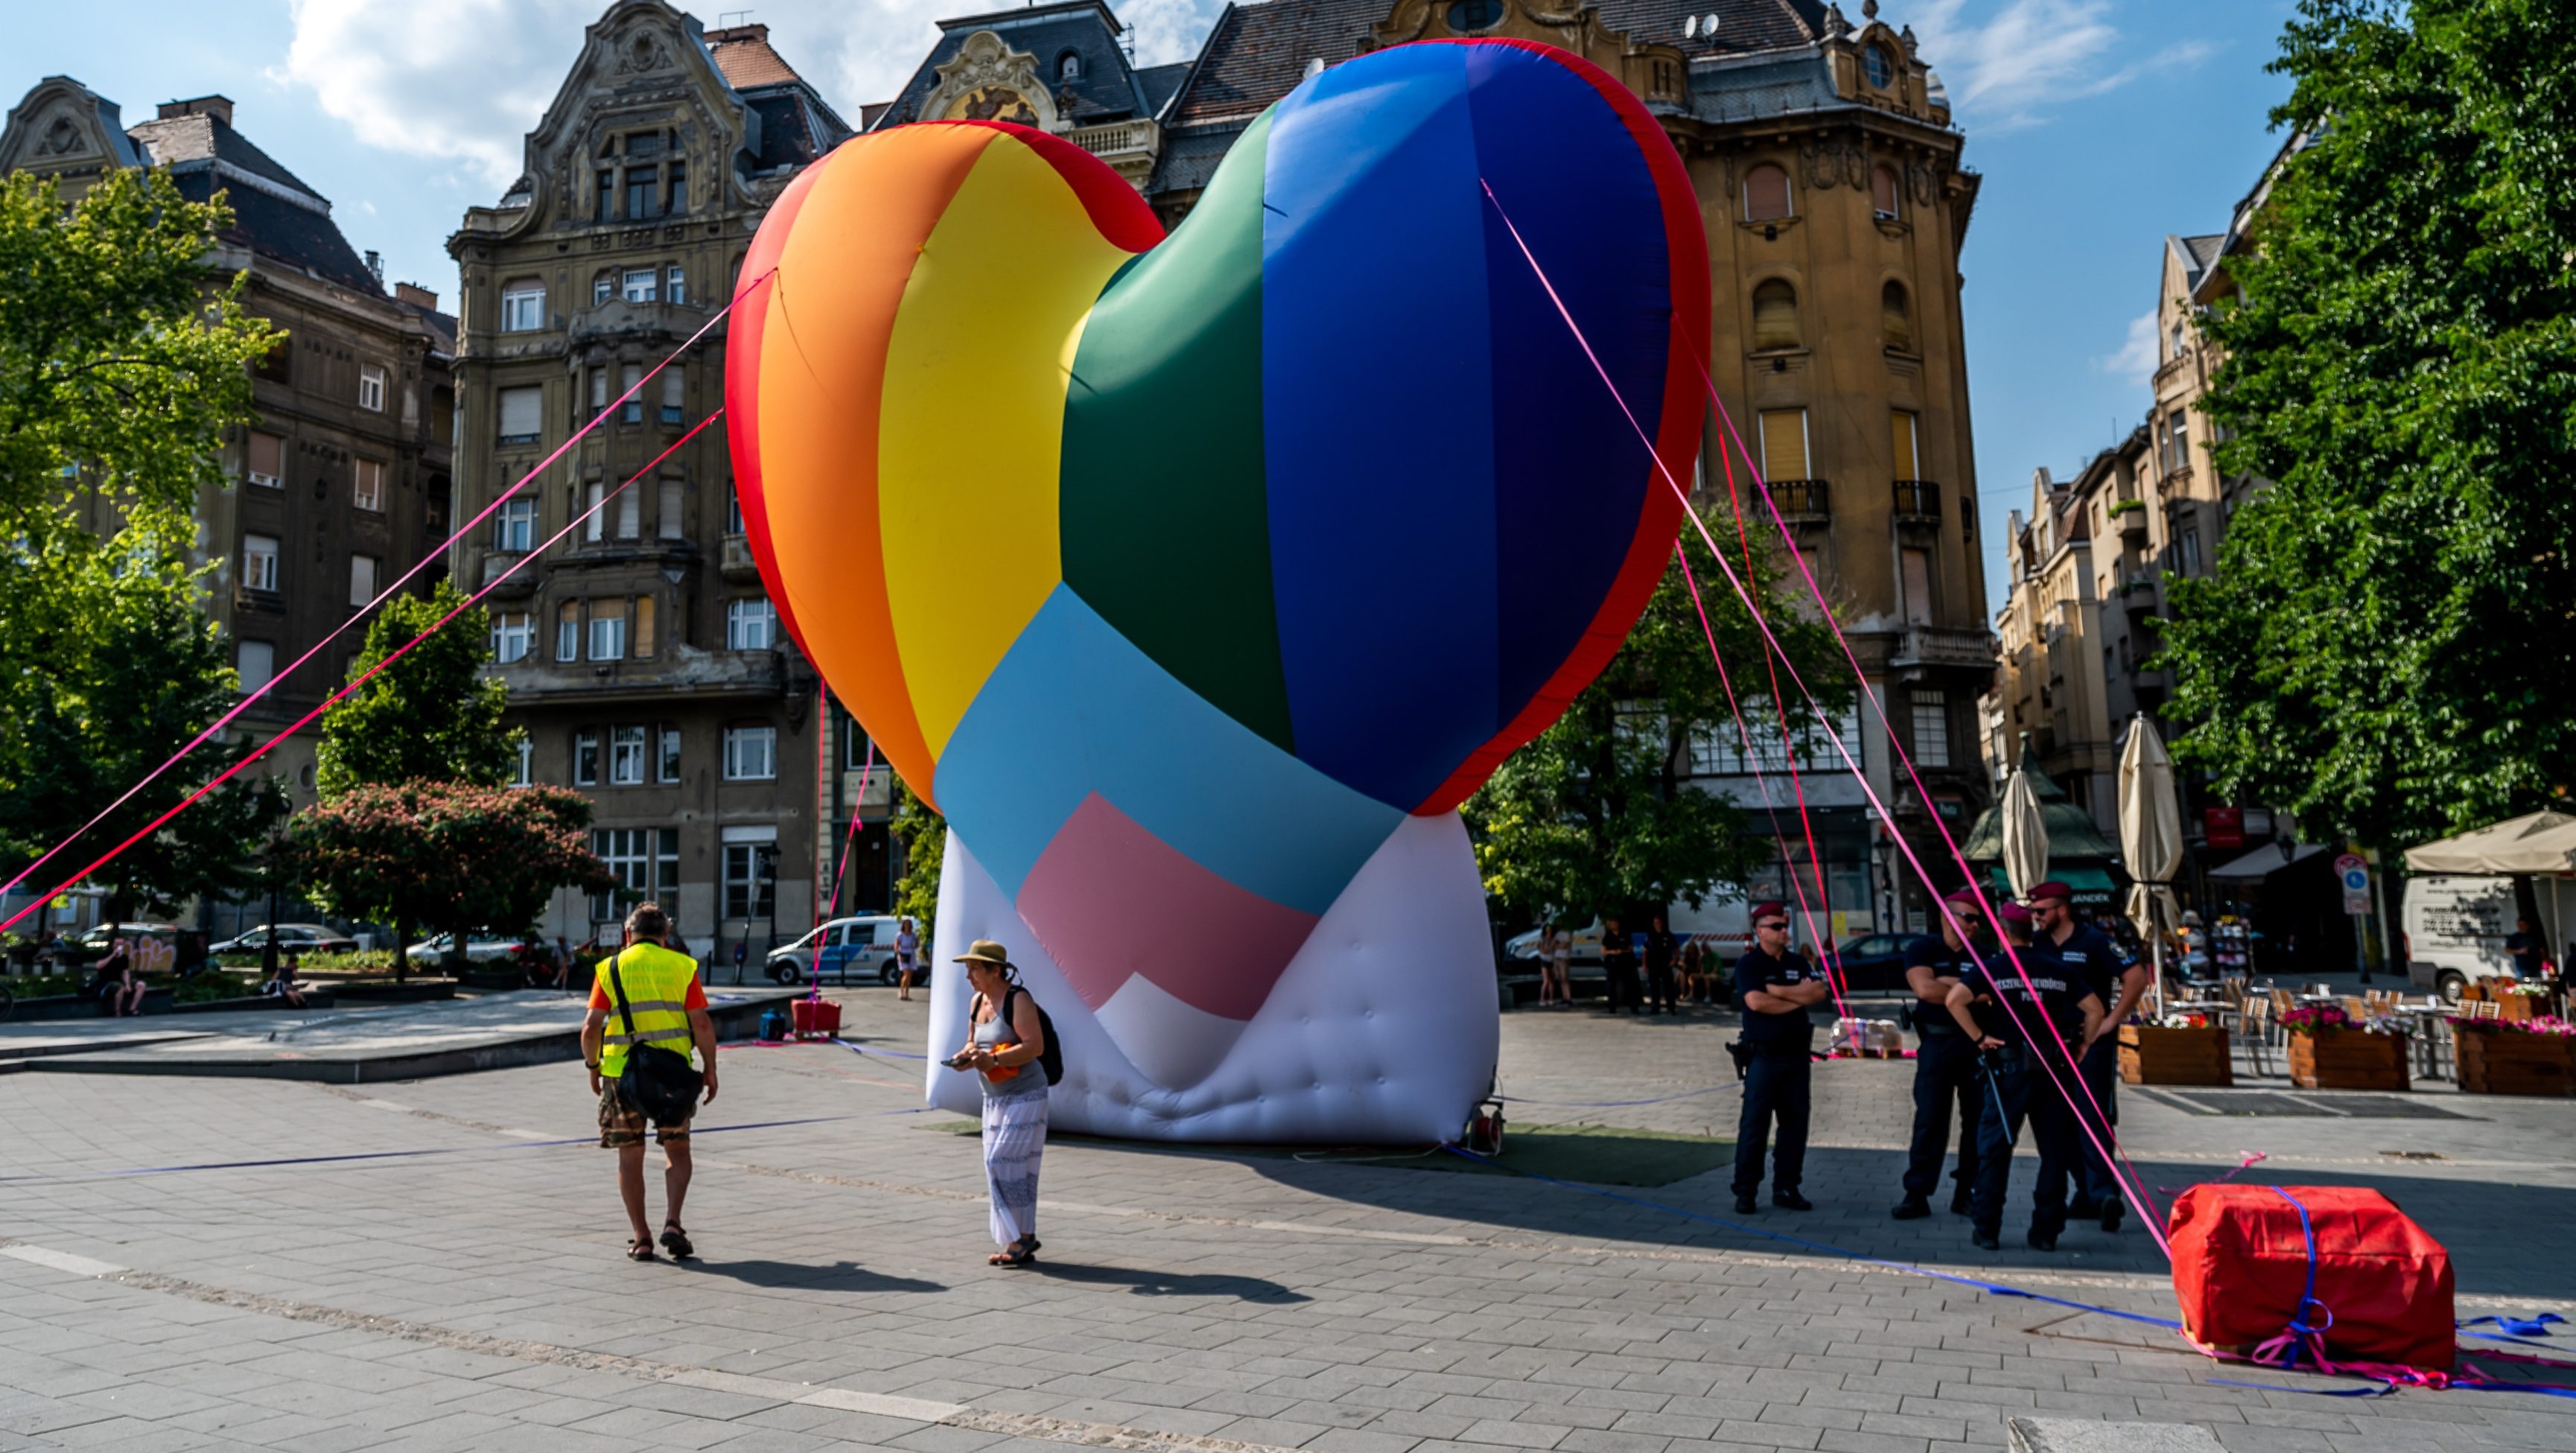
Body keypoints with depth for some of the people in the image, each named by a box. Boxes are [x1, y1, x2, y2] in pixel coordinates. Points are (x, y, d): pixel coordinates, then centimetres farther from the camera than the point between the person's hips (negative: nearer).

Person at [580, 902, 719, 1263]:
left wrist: (593, 1067, 12)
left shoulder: (610, 969, 4)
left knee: (630, 1158, 10)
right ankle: (672, 1223, -2)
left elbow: (591, 1027, -3)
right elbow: (702, 1024, -3)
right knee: (677, 1151, 13)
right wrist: (710, 1069, 6)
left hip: (621, 1072, 0)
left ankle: (641, 1238, 11)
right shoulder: (682, 966, 3)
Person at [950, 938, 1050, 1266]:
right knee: (1000, 1166, 8)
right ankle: (1022, 1241, 17)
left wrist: (992, 1060, -30)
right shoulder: (978, 1001, 9)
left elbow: (1035, 1046, -22)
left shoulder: (1018, 999, -15)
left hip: (1024, 1095, -8)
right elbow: (973, 1042, 20)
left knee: (1005, 1163, -12)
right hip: (994, 1097, 8)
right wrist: (965, 1055, -4)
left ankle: (1023, 1237, -3)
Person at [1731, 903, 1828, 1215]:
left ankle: (1786, 1188, 15)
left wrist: (1778, 991, -11)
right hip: (1763, 1056, -5)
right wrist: (1798, 998, -8)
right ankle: (1745, 1191, 1)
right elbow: (1755, 1001, -19)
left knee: (1795, 1123, 6)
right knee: (1754, 1125, -5)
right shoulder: (1748, 964, -3)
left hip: (1796, 1055, 5)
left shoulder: (1798, 962, 12)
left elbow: (1819, 992, -3)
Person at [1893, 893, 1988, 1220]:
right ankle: (1917, 1195, 0)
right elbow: (1925, 988, -16)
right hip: (1937, 1043, -3)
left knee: (1977, 1119, 4)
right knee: (1930, 1120, -3)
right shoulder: (1924, 949, 1)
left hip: (1978, 1044, 3)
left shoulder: (1984, 954, 9)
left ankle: (1967, 1193, 13)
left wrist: (1947, 983, -14)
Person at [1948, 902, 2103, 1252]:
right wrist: (2079, 1049, 11)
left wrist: (1979, 1037, -9)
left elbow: (1955, 1000, -16)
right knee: (2055, 1149, 10)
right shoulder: (2057, 971, 10)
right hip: (2056, 1066, 3)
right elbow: (2094, 1009, 7)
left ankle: (1986, 1229, 5)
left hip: (2011, 1065, -3)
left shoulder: (1991, 968, -2)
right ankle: (2046, 1231, 11)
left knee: (1995, 1147, 4)